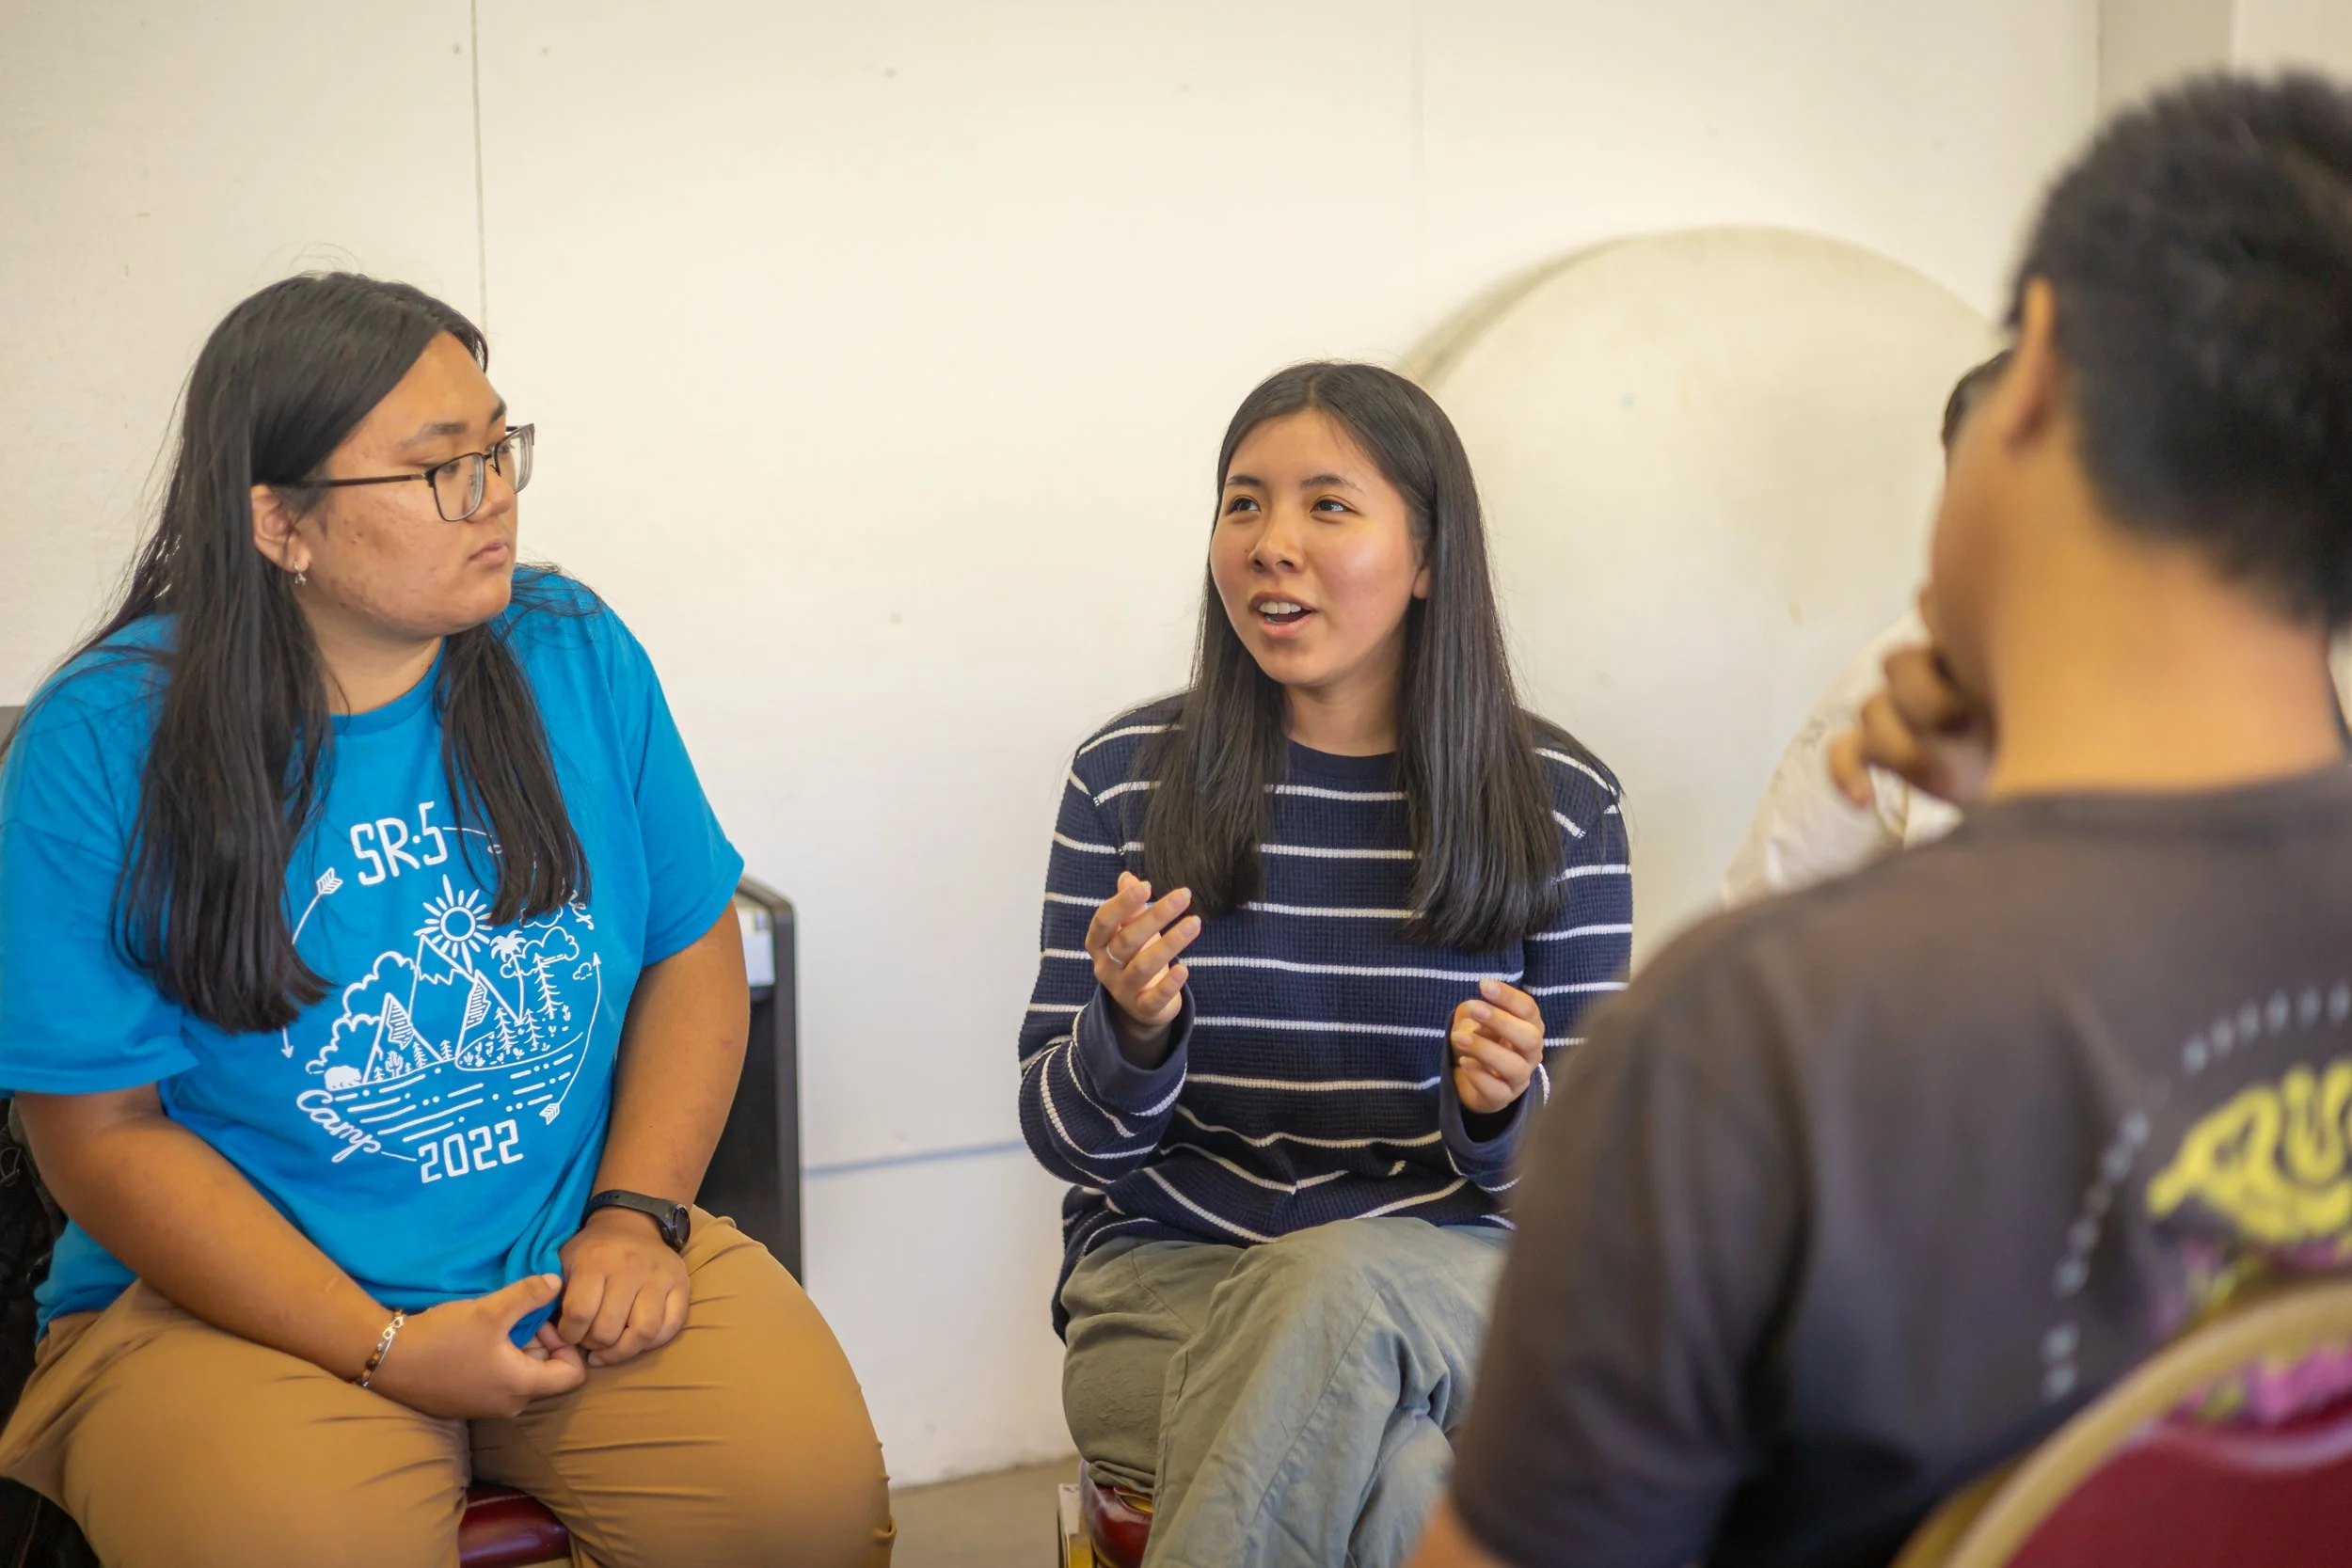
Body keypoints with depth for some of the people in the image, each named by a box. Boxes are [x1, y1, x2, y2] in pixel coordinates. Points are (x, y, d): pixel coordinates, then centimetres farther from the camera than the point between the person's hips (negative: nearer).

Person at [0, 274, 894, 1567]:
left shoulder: (577, 657, 2)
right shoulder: (104, 743, -9)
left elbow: (693, 952, 9)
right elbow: (104, 1127, -8)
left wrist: (636, 1216, -7)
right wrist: (385, 1352, -15)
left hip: (585, 1260, 3)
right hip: (249, 1300, -2)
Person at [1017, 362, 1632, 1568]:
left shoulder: (1557, 802, 2)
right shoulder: (1128, 779, 3)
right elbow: (1067, 1141, 3)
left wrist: (1502, 1106, -19)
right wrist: (1131, 1028, -19)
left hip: (1447, 1282, 1)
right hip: (1169, 1275, -1)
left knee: (1340, 1286, -36)